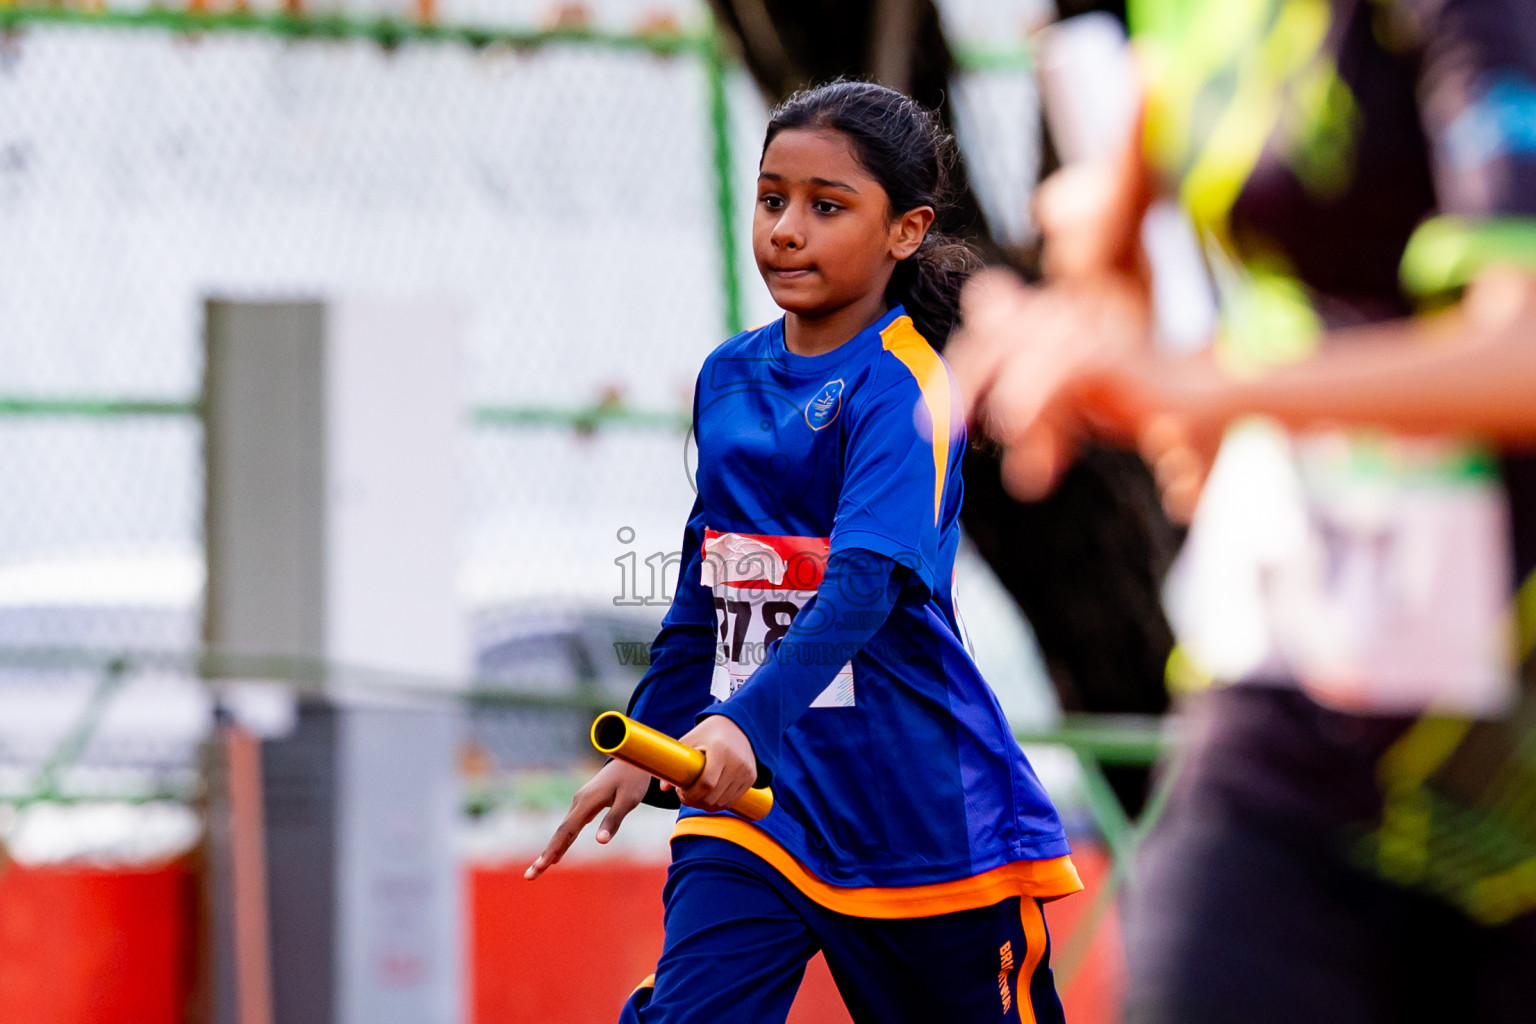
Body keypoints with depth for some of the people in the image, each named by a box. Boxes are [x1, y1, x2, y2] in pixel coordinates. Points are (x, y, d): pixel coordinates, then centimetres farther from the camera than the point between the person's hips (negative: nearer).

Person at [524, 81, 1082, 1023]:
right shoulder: (729, 377, 9)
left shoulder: (904, 388, -13)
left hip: (918, 811, -5)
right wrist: (645, 748, 19)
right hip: (748, 803, 5)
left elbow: (866, 583, -28)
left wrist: (746, 723, -42)